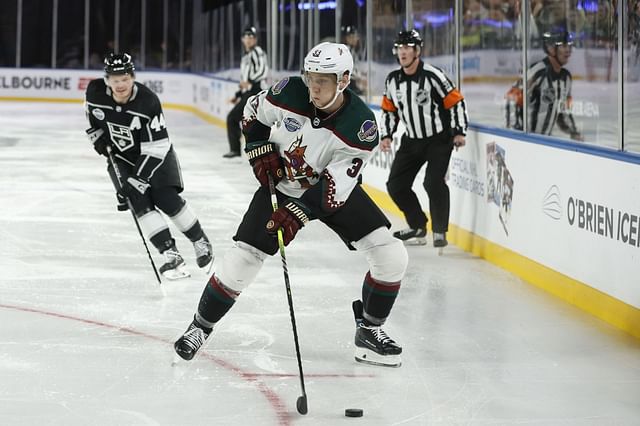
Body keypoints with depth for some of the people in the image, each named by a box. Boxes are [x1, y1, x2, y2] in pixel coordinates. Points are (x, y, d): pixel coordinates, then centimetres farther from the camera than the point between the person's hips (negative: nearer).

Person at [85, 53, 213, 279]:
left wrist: (136, 180, -32)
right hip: (120, 157, 3)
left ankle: (200, 241, 12)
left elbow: (155, 148, -28)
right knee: (140, 203, -15)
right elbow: (92, 114, 10)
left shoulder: (148, 101, -30)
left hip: (154, 154, -3)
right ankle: (171, 255, -15)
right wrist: (99, 137, -2)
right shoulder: (95, 92, -18)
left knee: (166, 199, -12)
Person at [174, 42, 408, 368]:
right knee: (243, 258, -8)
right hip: (281, 184, 0)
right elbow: (254, 112, 0)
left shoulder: (362, 127, -29)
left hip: (334, 188, 0)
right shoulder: (290, 92, -23)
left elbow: (333, 187, -29)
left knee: (391, 256, -12)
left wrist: (298, 213, -37)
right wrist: (260, 151, -10)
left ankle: (369, 330, 8)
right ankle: (201, 326, 13)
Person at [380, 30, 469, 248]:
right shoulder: (392, 80, 1)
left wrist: (459, 132, -17)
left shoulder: (432, 76, -18)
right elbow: (389, 109, 14)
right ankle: (418, 228, 19)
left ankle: (440, 231, -7)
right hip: (411, 141, 7)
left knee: (433, 183, -21)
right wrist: (386, 136, 4)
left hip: (439, 139, -7)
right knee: (395, 185, 4)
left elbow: (456, 101, -14)